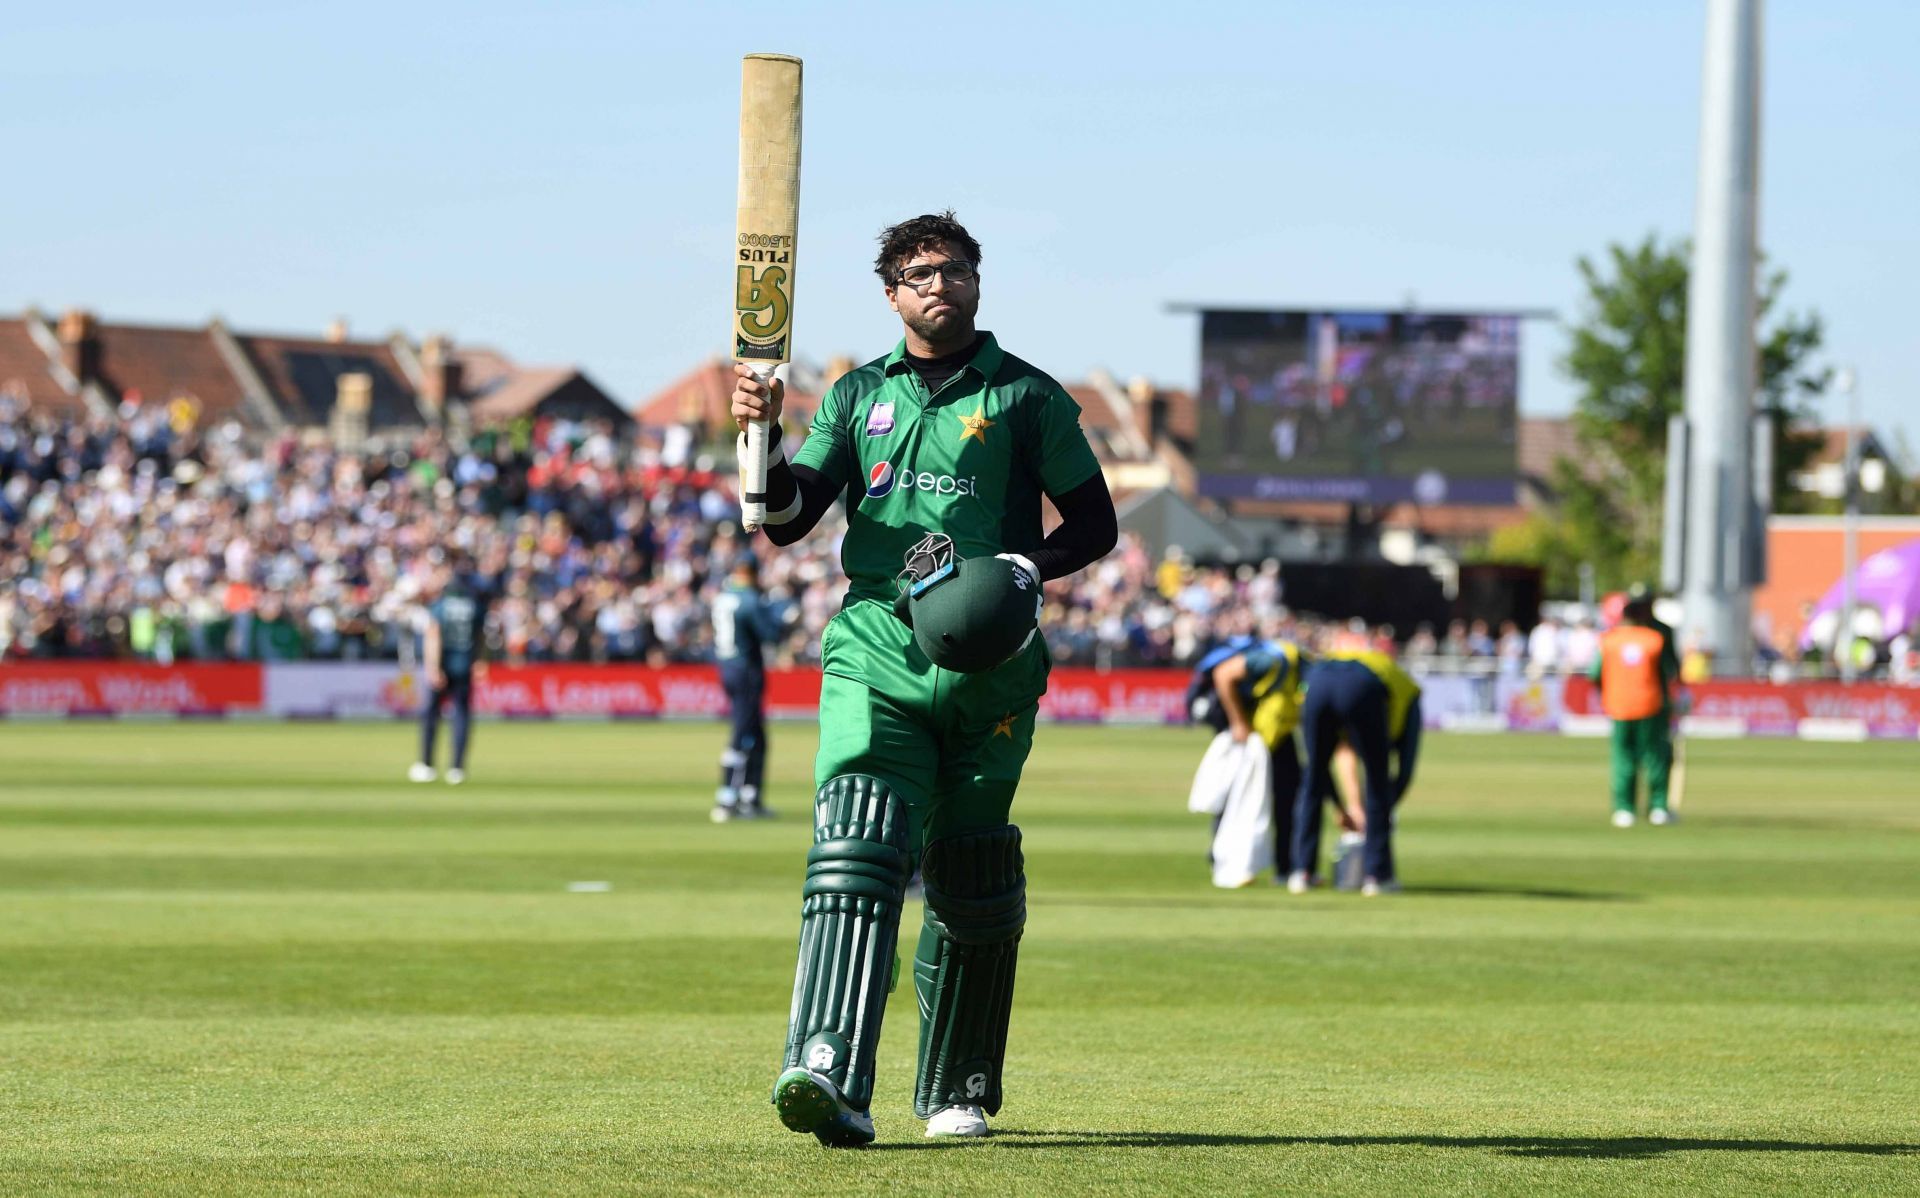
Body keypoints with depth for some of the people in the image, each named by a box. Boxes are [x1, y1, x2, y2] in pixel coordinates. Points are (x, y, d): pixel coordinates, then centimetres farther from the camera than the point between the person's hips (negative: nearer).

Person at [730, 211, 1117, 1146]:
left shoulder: (1026, 397, 9)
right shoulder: (859, 396, 16)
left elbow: (1095, 522, 10)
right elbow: (786, 519, 9)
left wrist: (1030, 567, -9)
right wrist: (762, 437, -9)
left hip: (988, 666, 0)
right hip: (876, 651, 1)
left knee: (971, 878, 3)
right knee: (858, 844, -18)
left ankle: (958, 1093, 19)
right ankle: (830, 1076, -33)